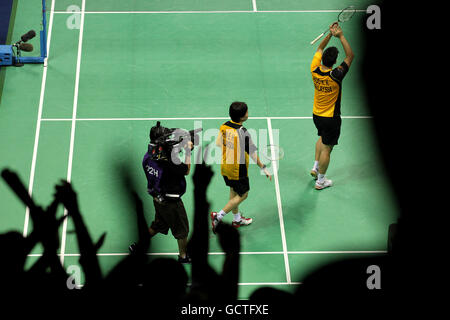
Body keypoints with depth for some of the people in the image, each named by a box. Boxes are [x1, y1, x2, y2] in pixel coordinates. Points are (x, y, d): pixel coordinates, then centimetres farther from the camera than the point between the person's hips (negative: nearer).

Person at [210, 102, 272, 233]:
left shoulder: (224, 127, -6)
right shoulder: (242, 132, -27)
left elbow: (219, 145, 5)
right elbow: (252, 153, -23)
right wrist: (264, 168, -15)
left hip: (225, 167, 7)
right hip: (238, 171, -7)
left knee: (234, 192, 23)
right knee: (242, 195, 9)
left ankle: (237, 219, 39)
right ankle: (219, 216, 5)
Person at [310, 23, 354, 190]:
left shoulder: (315, 70, -14)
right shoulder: (335, 76, -29)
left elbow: (319, 48, 4)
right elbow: (350, 56, -21)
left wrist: (330, 34, -3)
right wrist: (340, 36, -21)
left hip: (316, 115, 6)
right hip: (331, 118, -6)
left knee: (322, 138, 32)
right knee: (326, 147, 7)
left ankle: (315, 167, 32)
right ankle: (320, 180, 18)